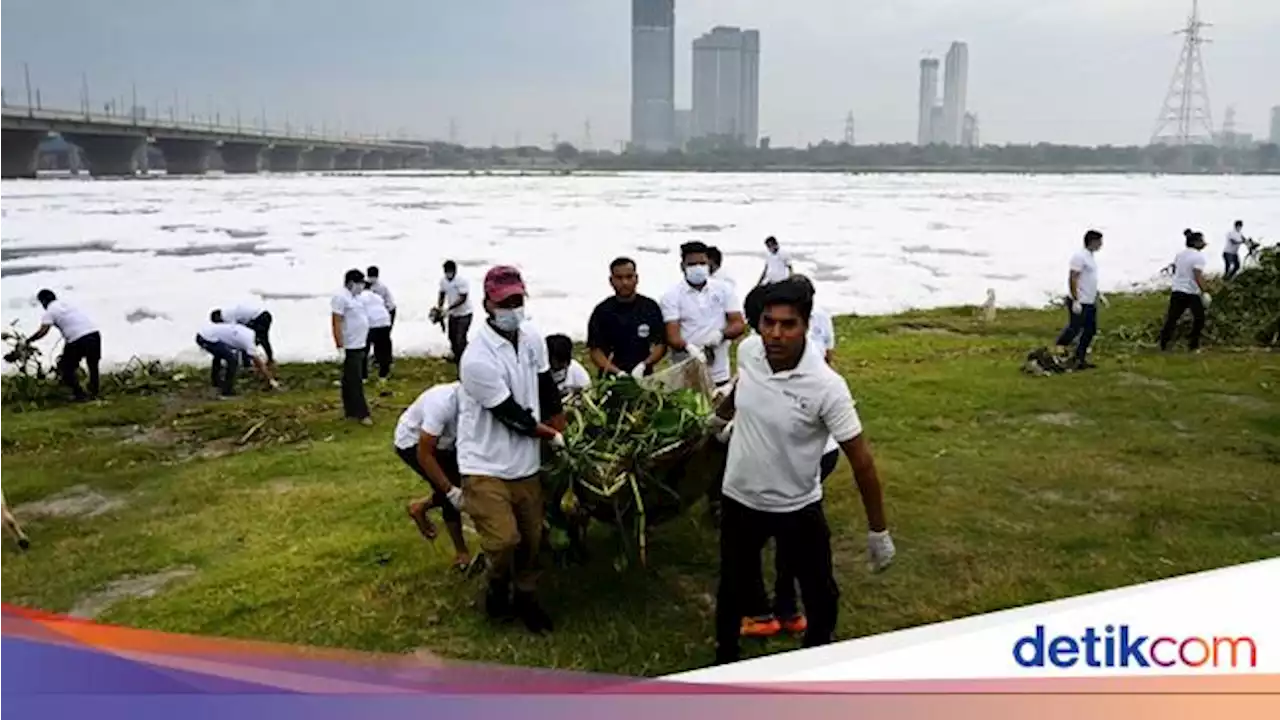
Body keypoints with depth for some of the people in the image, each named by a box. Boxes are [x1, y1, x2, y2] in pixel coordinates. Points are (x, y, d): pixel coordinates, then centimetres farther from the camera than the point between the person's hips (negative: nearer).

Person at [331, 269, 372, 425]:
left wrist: (364, 344, 21)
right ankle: (361, 413, 0)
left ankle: (351, 411, 20)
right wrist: (340, 347, -22)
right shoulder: (341, 297, -16)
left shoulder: (355, 297, 13)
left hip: (359, 346, 9)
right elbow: (336, 323, -19)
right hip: (350, 347, -9)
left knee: (350, 380, 14)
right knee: (355, 382, -4)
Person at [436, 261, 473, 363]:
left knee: (460, 339, -12)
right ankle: (457, 357, 36)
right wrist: (439, 309, 0)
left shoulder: (462, 281, -24)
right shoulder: (443, 281, -3)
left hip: (464, 314, -7)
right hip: (452, 314, 7)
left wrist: (448, 308, -30)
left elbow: (462, 298, -26)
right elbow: (442, 295, 10)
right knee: (452, 336, 17)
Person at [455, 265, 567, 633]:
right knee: (503, 540, -14)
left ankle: (525, 597, 39)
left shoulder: (531, 337, -3)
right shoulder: (477, 359, -25)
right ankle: (497, 587, 19)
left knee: (531, 536, 15)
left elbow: (548, 389, 8)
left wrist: (563, 432, 7)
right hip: (486, 465, -6)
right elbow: (511, 414, -18)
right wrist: (554, 437, -5)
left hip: (525, 461, 6)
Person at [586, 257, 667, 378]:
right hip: (611, 379, -1)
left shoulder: (650, 307, 9)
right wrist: (617, 372, -15)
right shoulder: (602, 311, 4)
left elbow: (661, 344, 9)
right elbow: (595, 350, 0)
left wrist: (644, 365, -9)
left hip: (644, 377, 2)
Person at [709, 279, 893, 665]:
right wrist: (721, 415, 30)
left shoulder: (826, 387, -28)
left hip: (797, 508, -3)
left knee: (820, 594, 16)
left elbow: (860, 459, -20)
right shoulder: (748, 351, -15)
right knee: (733, 590, 19)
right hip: (740, 500, 3)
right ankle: (725, 658, 43)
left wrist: (878, 531, -15)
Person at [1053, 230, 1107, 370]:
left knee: (1090, 331, 12)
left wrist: (1098, 295, 23)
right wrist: (1075, 301, -25)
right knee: (1074, 329, -6)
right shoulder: (1080, 256, -16)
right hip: (1079, 303, -10)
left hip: (1090, 302, 10)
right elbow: (1072, 279, -21)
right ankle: (1060, 351, 10)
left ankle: (1079, 359, 18)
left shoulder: (1091, 256, 14)